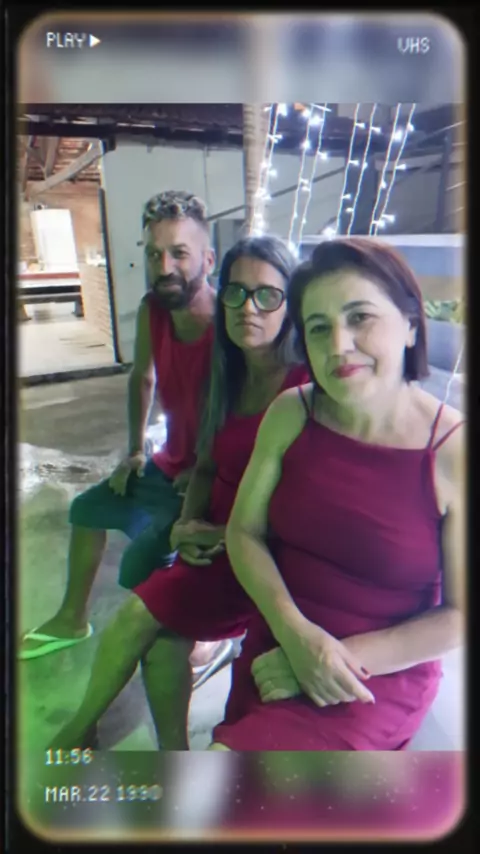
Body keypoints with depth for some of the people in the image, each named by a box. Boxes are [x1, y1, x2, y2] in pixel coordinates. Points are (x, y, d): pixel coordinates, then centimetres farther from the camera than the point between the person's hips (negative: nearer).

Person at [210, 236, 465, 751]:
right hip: (277, 648, 4)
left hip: (383, 676, -3)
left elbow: (460, 614, -12)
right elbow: (244, 531, -3)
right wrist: (296, 634, -17)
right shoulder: (290, 414, -8)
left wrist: (341, 654, -16)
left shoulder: (453, 452, -18)